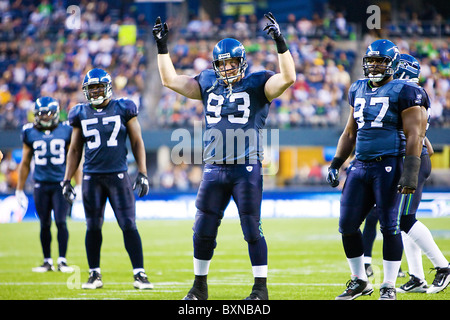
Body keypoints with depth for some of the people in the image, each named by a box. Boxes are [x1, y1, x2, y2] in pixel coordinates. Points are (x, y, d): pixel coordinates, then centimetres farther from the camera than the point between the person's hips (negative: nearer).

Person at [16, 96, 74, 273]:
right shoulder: (30, 133, 5)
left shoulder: (66, 131, 0)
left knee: (61, 222, -9)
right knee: (44, 224, 4)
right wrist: (19, 190, 13)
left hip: (61, 183, -2)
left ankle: (62, 260, -2)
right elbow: (25, 163, 13)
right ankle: (47, 261, 14)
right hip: (41, 185, 2)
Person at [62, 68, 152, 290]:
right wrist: (66, 180, 11)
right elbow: (75, 150, 16)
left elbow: (137, 142, 5)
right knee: (93, 227, 5)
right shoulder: (81, 114, 9)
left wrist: (142, 173, -2)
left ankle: (139, 274, -4)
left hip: (118, 175, -2)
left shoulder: (123, 109, 2)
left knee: (129, 225, -7)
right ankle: (94, 275, 14)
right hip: (91, 177, 2)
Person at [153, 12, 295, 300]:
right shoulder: (208, 83, 13)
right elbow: (170, 80, 17)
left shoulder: (257, 84, 0)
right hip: (214, 169, 4)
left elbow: (288, 78, -16)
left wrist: (280, 43, -25)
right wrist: (162, 47, 11)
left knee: (252, 230, -1)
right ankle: (200, 286, 20)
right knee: (203, 230, 7)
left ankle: (261, 287, 8)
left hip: (247, 170, -4)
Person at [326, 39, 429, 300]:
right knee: (347, 225, 5)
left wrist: (411, 171, -17)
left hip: (390, 165, -7)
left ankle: (389, 287, 5)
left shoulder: (404, 92, -5)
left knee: (389, 226, -5)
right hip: (362, 166, 7)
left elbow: (414, 135, -9)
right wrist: (336, 164, 18)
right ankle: (360, 281, 20)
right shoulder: (359, 90, 16)